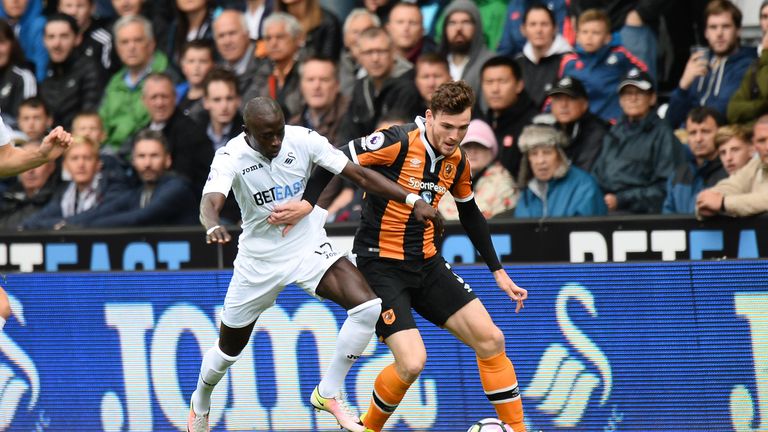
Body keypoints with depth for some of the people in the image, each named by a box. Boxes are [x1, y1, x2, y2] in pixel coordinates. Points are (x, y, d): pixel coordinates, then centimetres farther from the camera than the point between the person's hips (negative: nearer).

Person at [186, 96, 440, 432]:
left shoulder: (303, 140, -15)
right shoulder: (232, 157, -20)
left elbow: (359, 175, -12)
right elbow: (210, 202, -37)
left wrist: (413, 201, -20)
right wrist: (213, 226, -61)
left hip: (309, 250, 1)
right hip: (258, 262, -1)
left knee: (368, 307, -24)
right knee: (229, 350, 13)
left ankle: (328, 393, -6)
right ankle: (200, 404, 47)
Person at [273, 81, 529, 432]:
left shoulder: (457, 161, 3)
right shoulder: (399, 142, -18)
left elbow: (470, 214, 20)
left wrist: (498, 271, 21)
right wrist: (308, 201, -26)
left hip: (427, 264, 7)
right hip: (382, 267, -7)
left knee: (490, 340, -2)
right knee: (412, 362, -19)